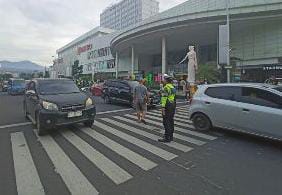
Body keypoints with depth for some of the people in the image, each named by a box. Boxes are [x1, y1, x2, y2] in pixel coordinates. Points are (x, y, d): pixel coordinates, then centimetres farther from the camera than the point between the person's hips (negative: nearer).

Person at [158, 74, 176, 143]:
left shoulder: (166, 87, -14)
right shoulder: (173, 87, 15)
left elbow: (164, 98, -21)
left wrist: (163, 107, -22)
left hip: (167, 106, -10)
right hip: (173, 105, 10)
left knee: (166, 122, -5)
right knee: (171, 121, 14)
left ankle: (167, 138, -1)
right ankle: (171, 136, 22)